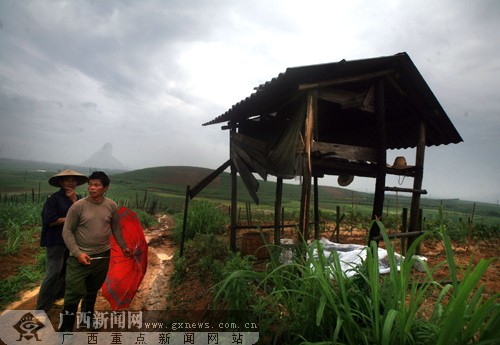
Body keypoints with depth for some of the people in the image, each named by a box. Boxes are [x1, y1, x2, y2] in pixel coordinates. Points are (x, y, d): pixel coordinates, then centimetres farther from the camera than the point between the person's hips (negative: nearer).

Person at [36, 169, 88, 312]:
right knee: (53, 273, -5)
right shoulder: (53, 199, -10)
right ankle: (42, 307, 9)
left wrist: (74, 199, -14)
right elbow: (51, 221, -16)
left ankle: (57, 296, 33)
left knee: (66, 271, 15)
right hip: (56, 241, -6)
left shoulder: (78, 198, 7)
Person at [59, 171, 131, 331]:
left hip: (103, 257, 3)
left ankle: (87, 317, 44)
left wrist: (123, 246, 16)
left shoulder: (111, 206, -3)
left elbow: (116, 228, 10)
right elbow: (67, 231, -8)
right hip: (80, 257, -3)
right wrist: (77, 253, -16)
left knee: (93, 291, 20)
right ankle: (65, 328, 19)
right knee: (74, 293, -1)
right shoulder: (78, 206, -13)